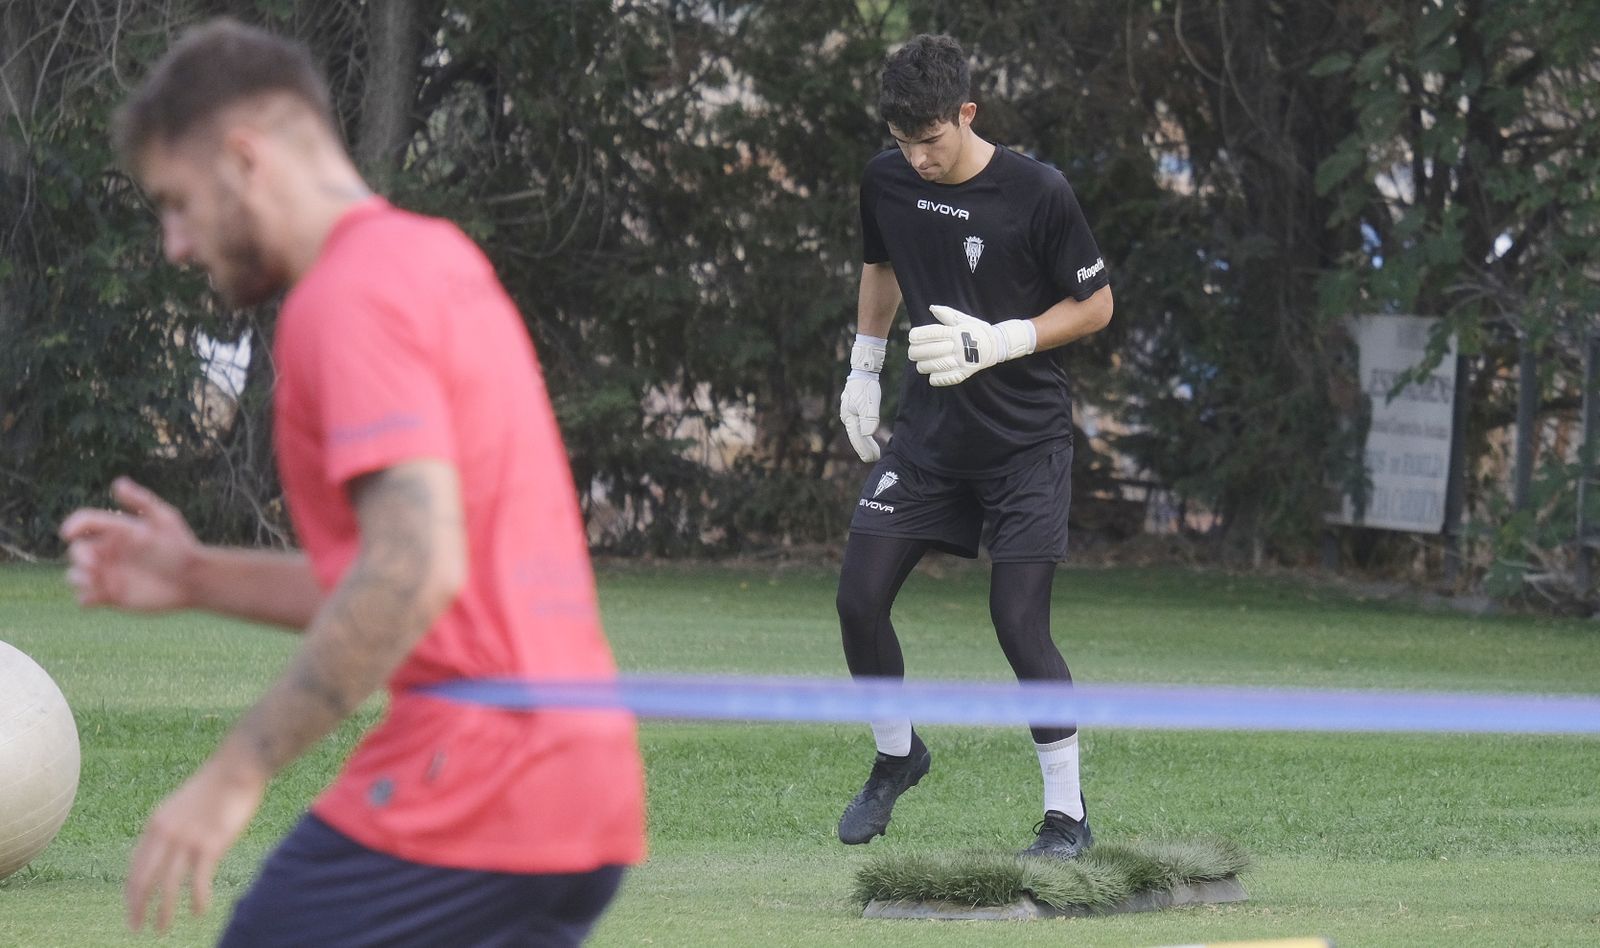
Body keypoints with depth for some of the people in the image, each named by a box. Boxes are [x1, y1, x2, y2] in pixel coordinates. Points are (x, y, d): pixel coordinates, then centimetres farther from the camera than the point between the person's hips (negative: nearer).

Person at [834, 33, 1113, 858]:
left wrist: (996, 342, -19)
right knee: (858, 597, -2)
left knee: (1018, 620, -11)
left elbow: (1095, 304, -8)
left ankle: (1068, 812, 1)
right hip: (929, 431, 5)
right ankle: (896, 756, 24)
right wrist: (863, 369, 17)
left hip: (1026, 437, -5)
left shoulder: (1038, 195, -17)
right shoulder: (887, 181, -2)